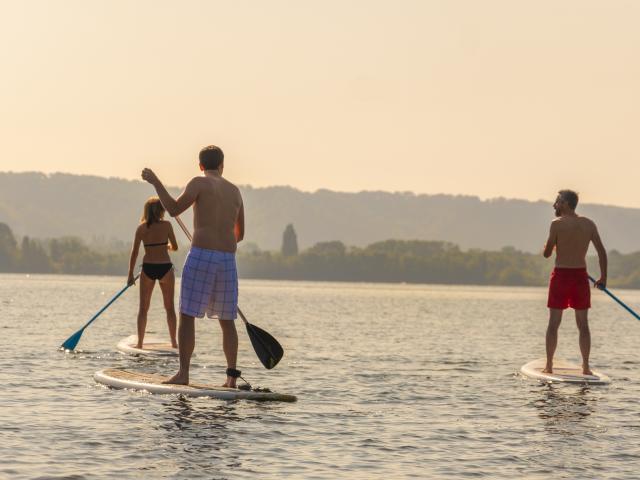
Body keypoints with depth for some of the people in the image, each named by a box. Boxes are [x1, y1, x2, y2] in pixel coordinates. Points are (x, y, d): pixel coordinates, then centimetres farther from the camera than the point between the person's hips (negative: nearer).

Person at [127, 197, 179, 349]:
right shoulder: (166, 225, -4)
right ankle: (174, 342, 9)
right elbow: (175, 247, 3)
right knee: (170, 308, 10)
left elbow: (134, 252, -2)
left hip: (148, 268, 1)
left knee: (143, 308, 9)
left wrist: (130, 274, 3)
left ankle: (140, 342, 4)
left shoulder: (141, 228, -1)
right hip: (165, 267, -1)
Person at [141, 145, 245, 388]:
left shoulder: (199, 183, -1)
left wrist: (155, 182, -3)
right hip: (228, 258, 5)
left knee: (187, 315, -1)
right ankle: (232, 375, 8)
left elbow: (174, 209, -11)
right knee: (227, 319, 11)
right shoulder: (235, 191, 16)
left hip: (201, 255, -5)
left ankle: (183, 373, -7)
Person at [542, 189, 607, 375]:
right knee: (583, 324, 8)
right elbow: (602, 252, 1)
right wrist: (603, 277, 7)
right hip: (581, 277, 3)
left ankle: (549, 366, 3)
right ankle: (586, 367, 6)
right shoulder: (589, 224, 4)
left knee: (553, 323, 3)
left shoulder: (557, 223, -9)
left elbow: (547, 253, -6)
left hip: (560, 276, -3)